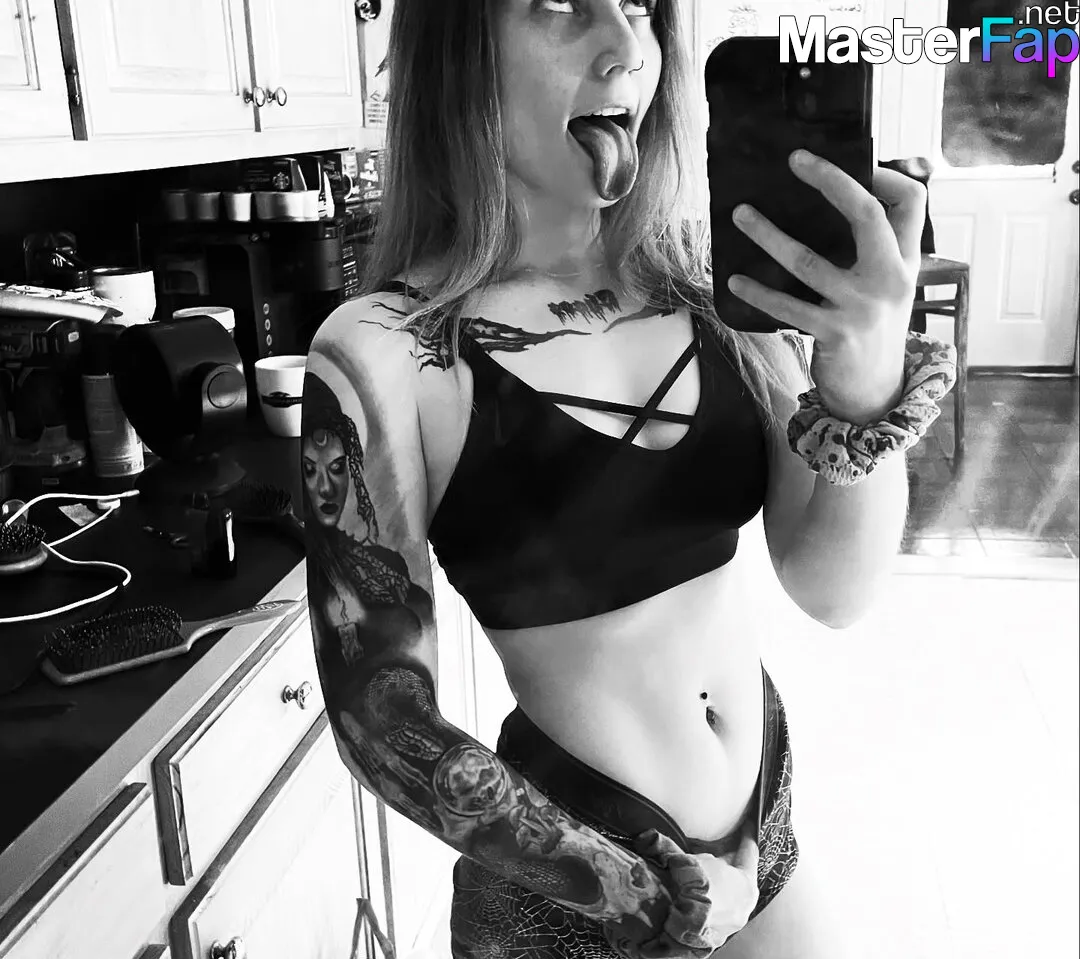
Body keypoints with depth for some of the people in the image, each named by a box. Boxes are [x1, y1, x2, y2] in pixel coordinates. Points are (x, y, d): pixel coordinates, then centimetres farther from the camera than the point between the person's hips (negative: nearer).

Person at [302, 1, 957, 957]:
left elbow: (834, 589, -10)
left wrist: (868, 389, -29)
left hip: (762, 830, 4)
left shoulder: (711, 278, -7)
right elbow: (382, 717, -15)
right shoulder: (379, 355, -19)